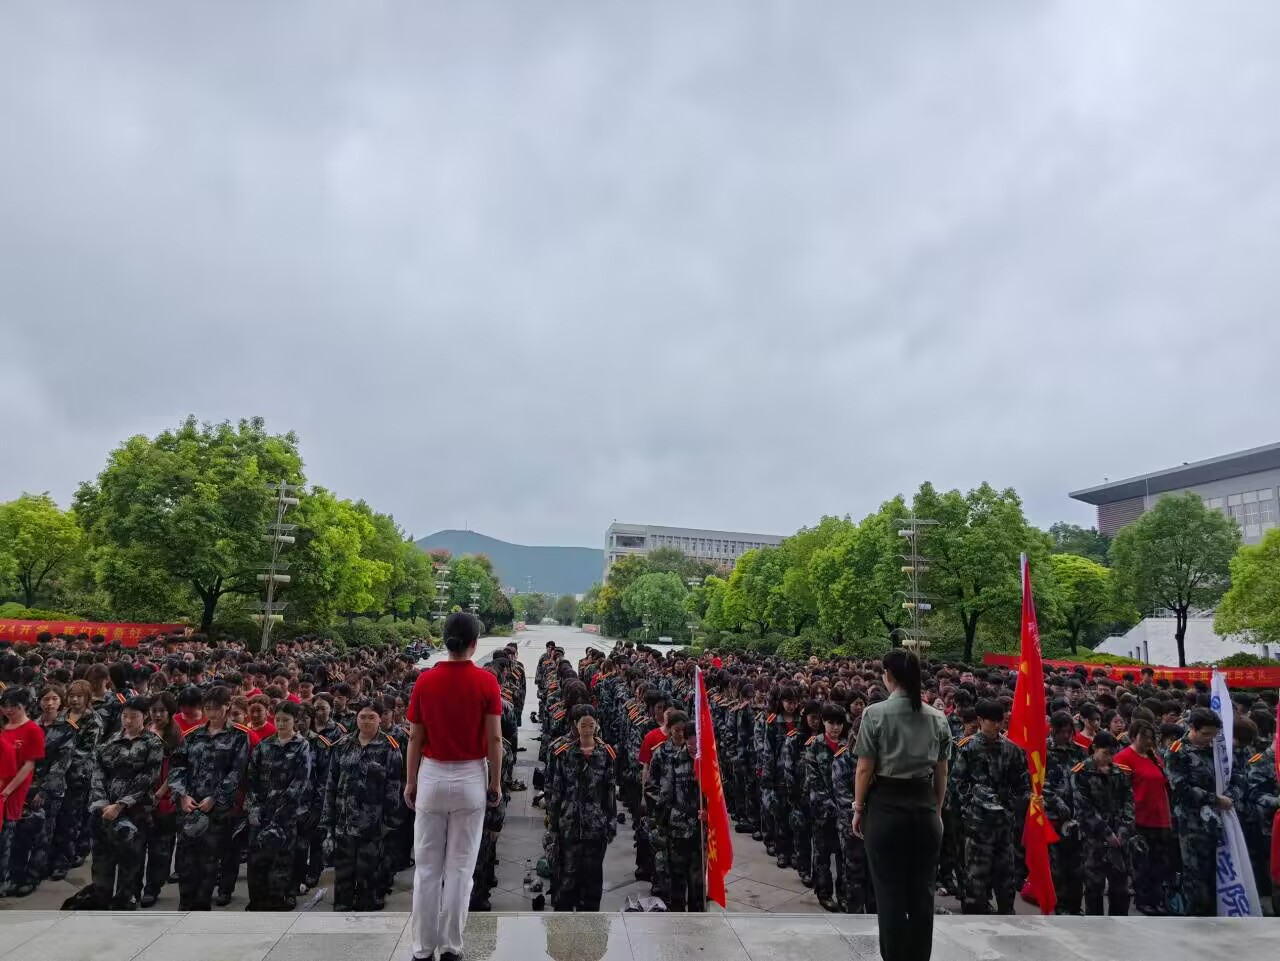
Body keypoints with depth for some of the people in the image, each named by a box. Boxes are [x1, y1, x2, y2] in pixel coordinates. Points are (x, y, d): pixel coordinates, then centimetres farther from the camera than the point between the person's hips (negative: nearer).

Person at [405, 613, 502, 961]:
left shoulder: (424, 681, -6)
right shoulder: (486, 681, -11)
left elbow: (415, 738, -1)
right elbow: (494, 739, -9)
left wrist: (410, 782, 9)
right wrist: (496, 782, 1)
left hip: (432, 777, 1)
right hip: (471, 779, -1)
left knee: (426, 867, 12)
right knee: (460, 868, 9)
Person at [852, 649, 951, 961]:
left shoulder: (875, 714, -10)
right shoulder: (938, 718, 3)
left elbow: (864, 769, -8)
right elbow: (942, 773, 7)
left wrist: (858, 810, 4)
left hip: (886, 807, -4)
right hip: (924, 808, 4)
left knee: (890, 891, 7)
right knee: (922, 891, 14)